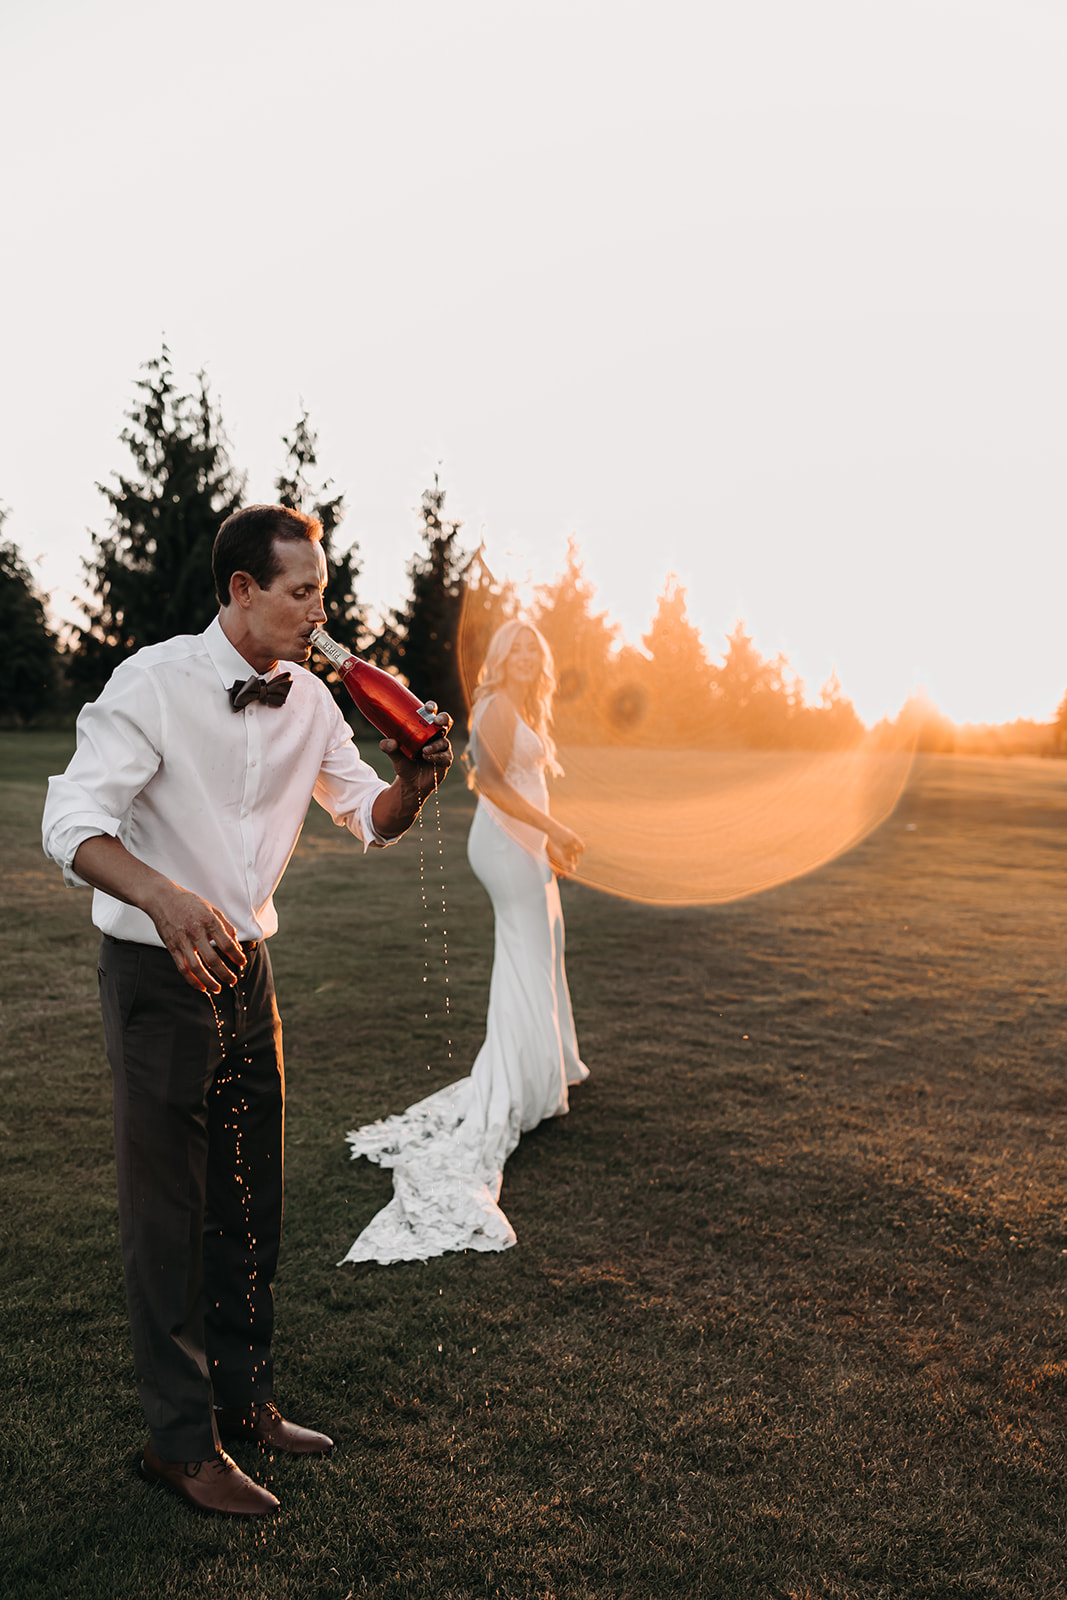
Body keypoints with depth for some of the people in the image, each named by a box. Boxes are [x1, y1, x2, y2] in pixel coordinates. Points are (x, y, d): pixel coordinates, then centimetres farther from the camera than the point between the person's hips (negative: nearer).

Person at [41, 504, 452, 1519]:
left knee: (251, 1204, 15)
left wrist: (415, 782, -14)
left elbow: (372, 817, 9)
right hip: (156, 974, -6)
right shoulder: (153, 683, -16)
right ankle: (180, 1442, 21)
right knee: (167, 1214, 4)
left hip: (245, 969, 6)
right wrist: (167, 899, -42)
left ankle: (243, 1402, 33)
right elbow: (72, 825, -24)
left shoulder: (308, 702, 2)